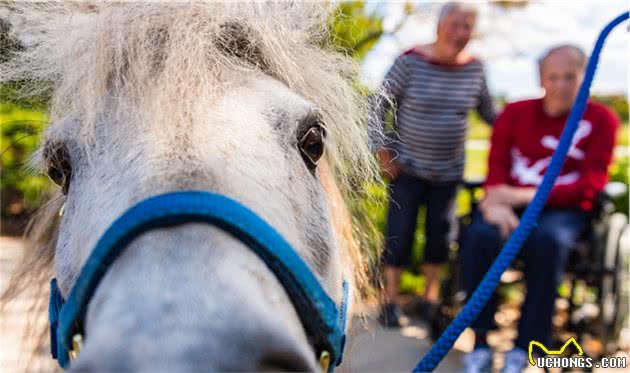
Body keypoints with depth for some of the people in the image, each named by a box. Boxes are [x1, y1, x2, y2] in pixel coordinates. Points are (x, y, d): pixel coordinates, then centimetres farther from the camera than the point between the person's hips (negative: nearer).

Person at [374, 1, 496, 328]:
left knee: (440, 233, 9)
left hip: (449, 171, 3)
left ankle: (430, 297, 26)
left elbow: (488, 111, 14)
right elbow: (379, 105, -7)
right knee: (399, 233, -1)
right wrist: (383, 151, -9)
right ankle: (391, 299, 14)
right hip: (408, 167, -3)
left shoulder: (474, 69, -1)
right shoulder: (411, 62, -12)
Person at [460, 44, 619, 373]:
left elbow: (591, 184, -4)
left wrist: (528, 195, -18)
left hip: (562, 209, -2)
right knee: (480, 235, -31)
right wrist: (497, 203, -21)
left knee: (547, 241, -37)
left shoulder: (600, 120, 6)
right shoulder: (515, 113, 13)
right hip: (512, 205, 2)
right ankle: (480, 343, -21)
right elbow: (496, 167, 4)